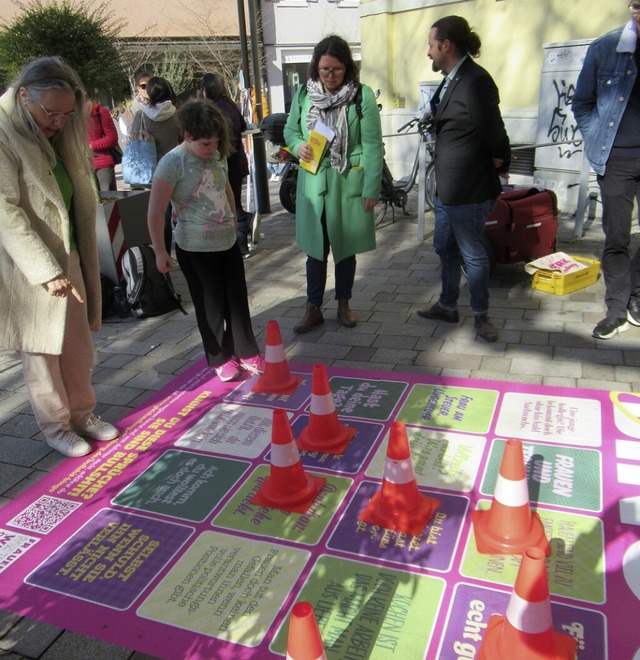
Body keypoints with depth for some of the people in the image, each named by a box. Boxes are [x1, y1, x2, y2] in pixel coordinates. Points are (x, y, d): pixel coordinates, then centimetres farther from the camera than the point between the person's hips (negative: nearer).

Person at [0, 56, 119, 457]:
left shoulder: (58, 138, 9)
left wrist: (81, 263, 11)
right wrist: (46, 271, -25)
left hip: (68, 261, 7)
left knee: (78, 348, 15)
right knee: (41, 353, 8)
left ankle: (84, 414, 32)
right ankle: (56, 427, 24)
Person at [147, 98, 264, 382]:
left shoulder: (217, 155, 3)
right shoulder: (173, 163, -16)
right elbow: (155, 213, -15)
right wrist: (160, 252, -12)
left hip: (228, 242, 6)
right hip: (195, 249, -5)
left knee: (238, 300, 12)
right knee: (211, 305, 8)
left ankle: (246, 352, 28)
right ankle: (220, 359, 26)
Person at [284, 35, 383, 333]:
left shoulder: (362, 95, -8)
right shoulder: (303, 94, 1)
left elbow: (372, 146, -9)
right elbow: (290, 129, 14)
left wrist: (371, 188, -12)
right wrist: (298, 146, -9)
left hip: (348, 183, -2)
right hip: (313, 182, 2)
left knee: (345, 246, 11)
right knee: (314, 247, 7)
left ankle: (343, 304, 29)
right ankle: (313, 308, 20)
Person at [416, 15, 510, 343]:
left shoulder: (474, 80, -19)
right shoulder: (451, 80, 11)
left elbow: (492, 130, -18)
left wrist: (500, 161, -3)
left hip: (468, 189, -10)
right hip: (447, 186, 10)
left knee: (472, 254, 2)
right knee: (445, 248, 19)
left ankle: (481, 315, 18)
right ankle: (447, 306, 35)